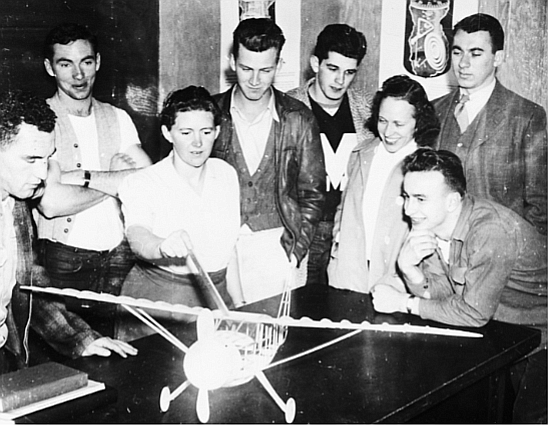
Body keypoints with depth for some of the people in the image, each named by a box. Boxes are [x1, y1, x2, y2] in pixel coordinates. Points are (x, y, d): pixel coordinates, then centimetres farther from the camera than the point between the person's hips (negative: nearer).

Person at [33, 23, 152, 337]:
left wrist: (83, 176, -14)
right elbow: (50, 203, -18)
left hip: (120, 255, 4)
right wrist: (114, 182, -8)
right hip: (65, 260, -3)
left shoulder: (117, 118, 8)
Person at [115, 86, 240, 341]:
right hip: (157, 298, -3)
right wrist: (163, 246, -50)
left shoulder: (226, 174, 5)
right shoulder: (141, 184, -9)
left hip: (216, 294, 4)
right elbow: (137, 236, -27)